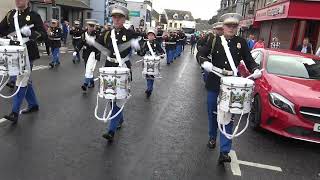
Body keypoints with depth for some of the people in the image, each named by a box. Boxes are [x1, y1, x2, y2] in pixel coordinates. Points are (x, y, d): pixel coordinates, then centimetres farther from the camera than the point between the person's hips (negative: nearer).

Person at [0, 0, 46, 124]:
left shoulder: (34, 16, -4)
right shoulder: (10, 14, 10)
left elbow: (43, 35, -9)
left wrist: (31, 33, -25)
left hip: (28, 53, -6)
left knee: (21, 81, -5)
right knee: (25, 80, 15)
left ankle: (15, 112, -1)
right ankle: (33, 105, 29)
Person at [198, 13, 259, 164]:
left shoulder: (241, 42, 5)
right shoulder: (214, 40, 1)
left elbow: (248, 60, 11)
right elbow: (201, 54, 1)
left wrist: (255, 69, -9)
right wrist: (205, 63, -21)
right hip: (214, 84, 1)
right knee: (212, 113, 13)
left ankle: (224, 152, -1)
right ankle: (212, 138, 38)